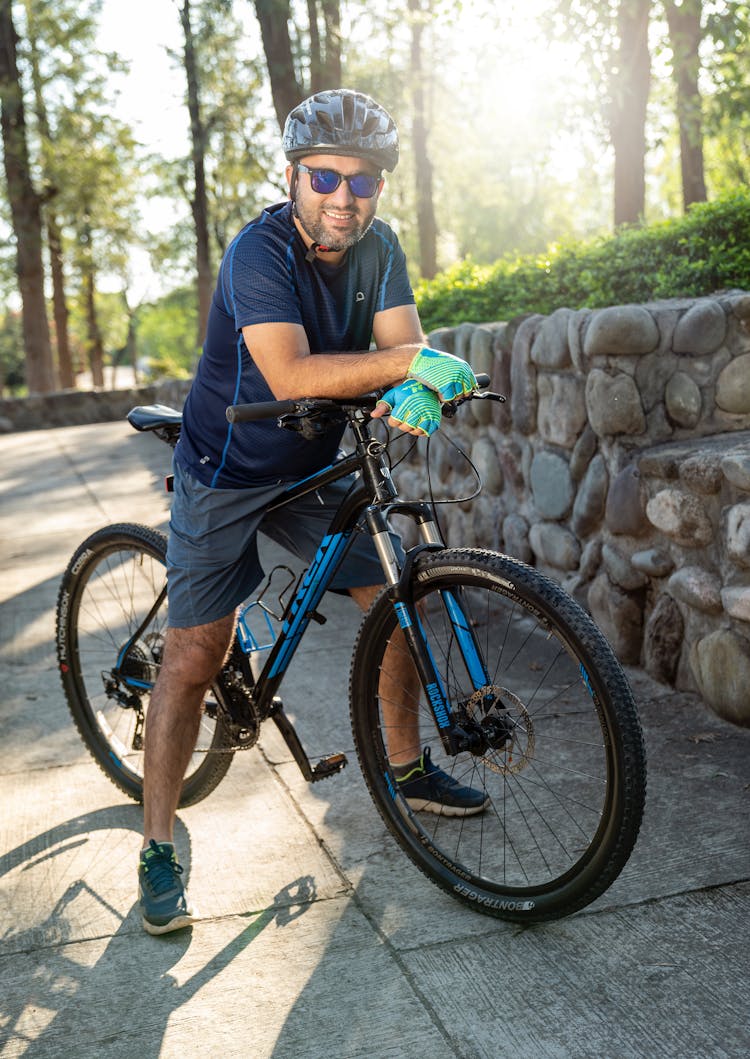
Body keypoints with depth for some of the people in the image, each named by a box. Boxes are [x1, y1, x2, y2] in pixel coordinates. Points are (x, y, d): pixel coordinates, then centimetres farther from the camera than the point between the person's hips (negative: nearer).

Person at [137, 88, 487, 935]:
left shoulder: (377, 246, -3)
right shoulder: (260, 250, -24)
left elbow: (403, 345, -12)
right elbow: (291, 375, -37)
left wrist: (414, 394, -34)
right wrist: (409, 361, -40)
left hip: (314, 467, 6)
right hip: (226, 473, -6)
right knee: (196, 652, -9)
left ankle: (406, 767, 25)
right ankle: (157, 847, 4)